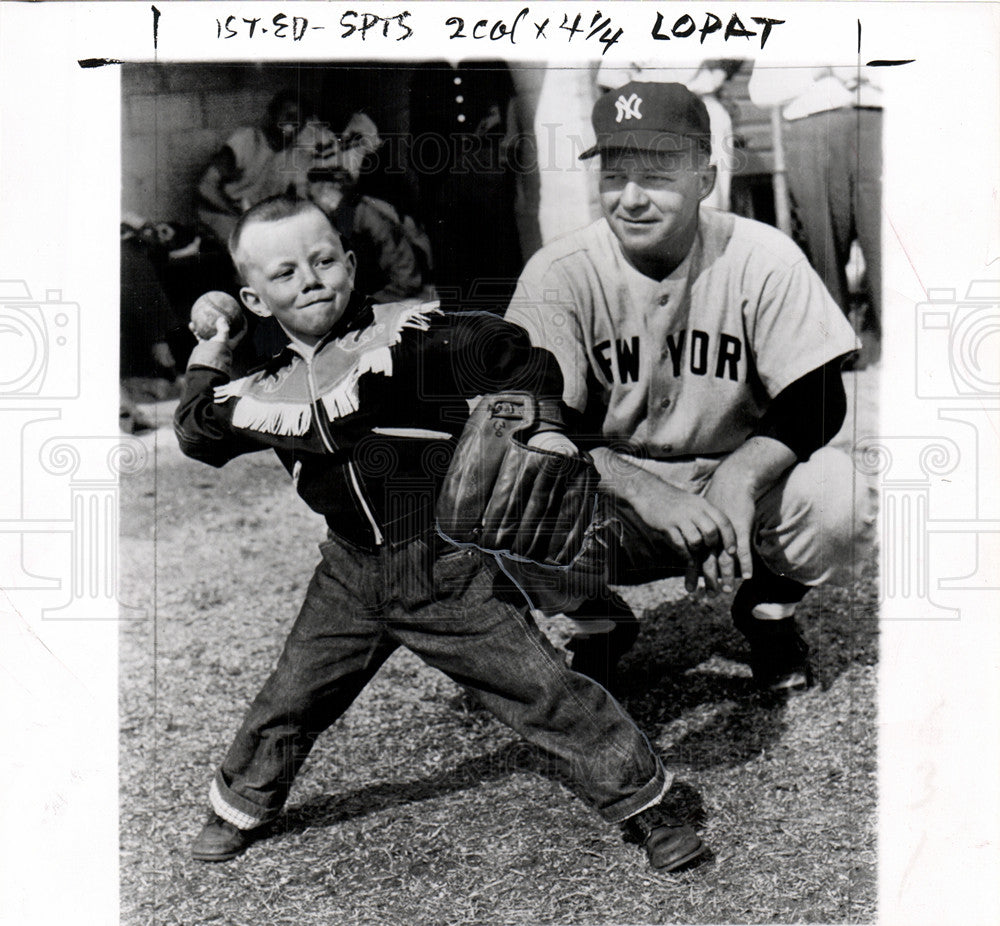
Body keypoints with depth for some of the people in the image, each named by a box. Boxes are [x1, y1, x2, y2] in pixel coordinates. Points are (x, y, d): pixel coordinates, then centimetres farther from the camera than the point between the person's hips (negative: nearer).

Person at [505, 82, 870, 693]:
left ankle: (770, 614, 8)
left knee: (830, 493, -29)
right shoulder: (559, 275, -14)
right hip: (611, 491, 0)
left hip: (744, 476, 0)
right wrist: (643, 491, -38)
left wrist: (739, 480, -35)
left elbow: (818, 401, -15)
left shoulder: (763, 260, -13)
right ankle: (599, 627, 7)